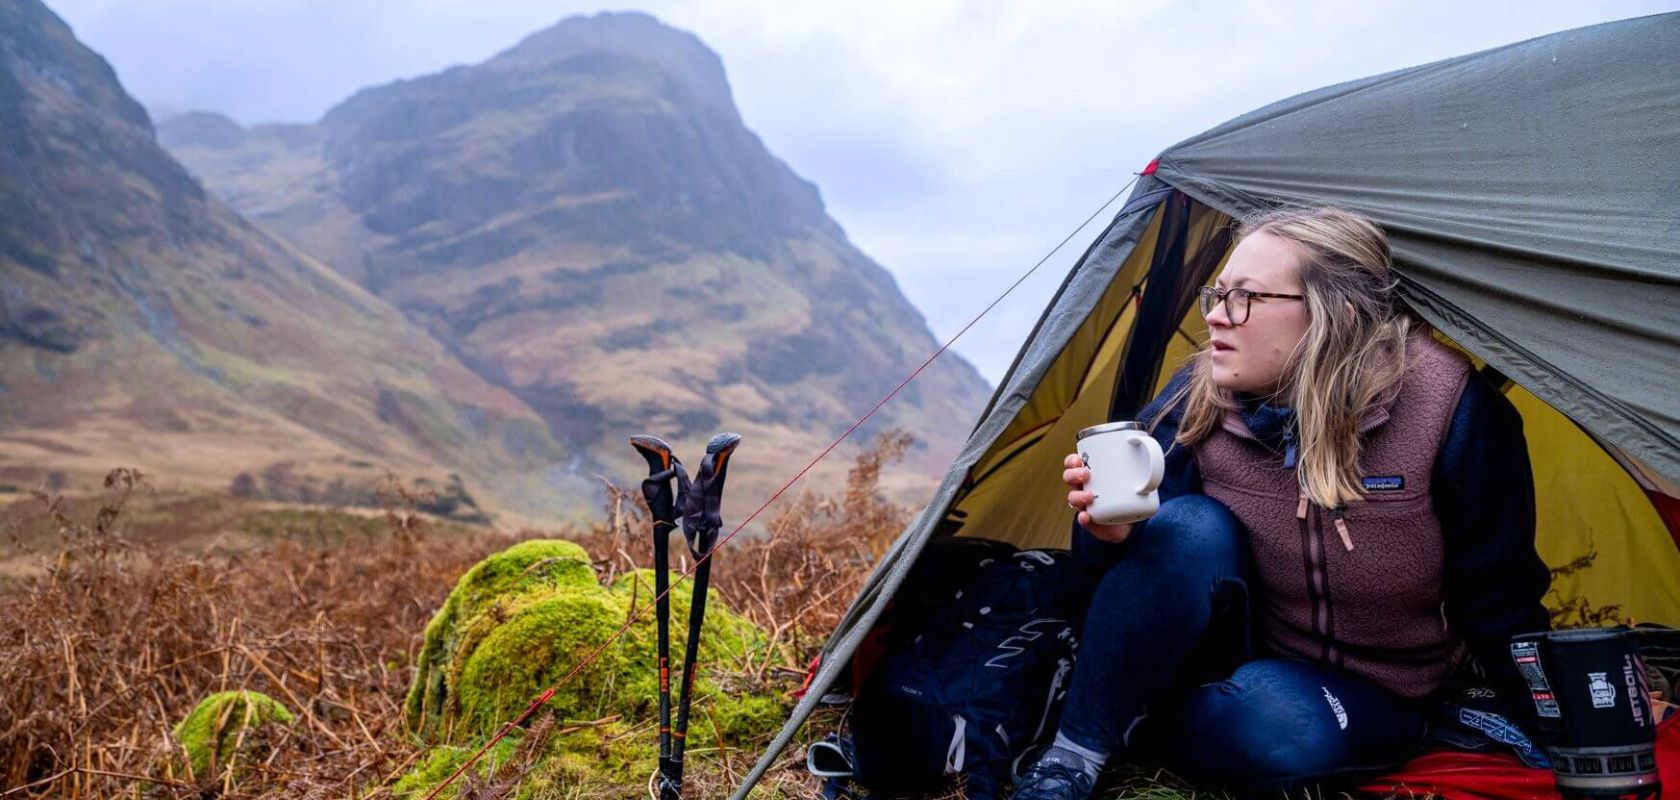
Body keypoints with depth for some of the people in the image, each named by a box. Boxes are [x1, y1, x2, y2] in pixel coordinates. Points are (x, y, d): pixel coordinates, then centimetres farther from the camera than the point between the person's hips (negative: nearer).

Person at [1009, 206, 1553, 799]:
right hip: (1240, 653, 2)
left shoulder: (1448, 413, -22)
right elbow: (1128, 556, -10)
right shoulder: (1198, 400, -13)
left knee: (1282, 724, -36)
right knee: (1192, 529, -29)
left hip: (1375, 700, -2)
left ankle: (1128, 734, -8)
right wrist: (1112, 531, -33)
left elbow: (1498, 598, -11)